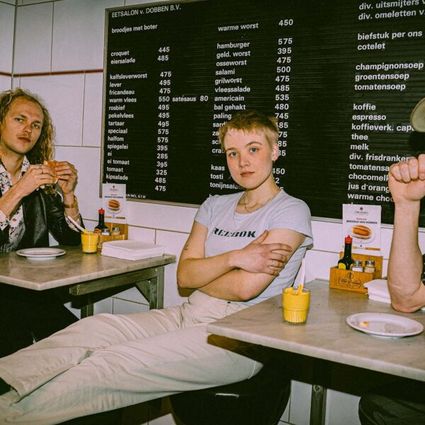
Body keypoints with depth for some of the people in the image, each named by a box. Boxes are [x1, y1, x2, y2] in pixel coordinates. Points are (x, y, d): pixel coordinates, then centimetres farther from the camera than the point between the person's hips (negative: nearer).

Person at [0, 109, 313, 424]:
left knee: (110, 364, -23)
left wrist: (200, 274, 3)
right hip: (188, 315, 6)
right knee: (95, 327, -18)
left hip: (238, 338, -6)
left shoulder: (291, 211, -3)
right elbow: (184, 274, 4)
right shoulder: (215, 206, 17)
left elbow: (245, 287, -14)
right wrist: (234, 258, -12)